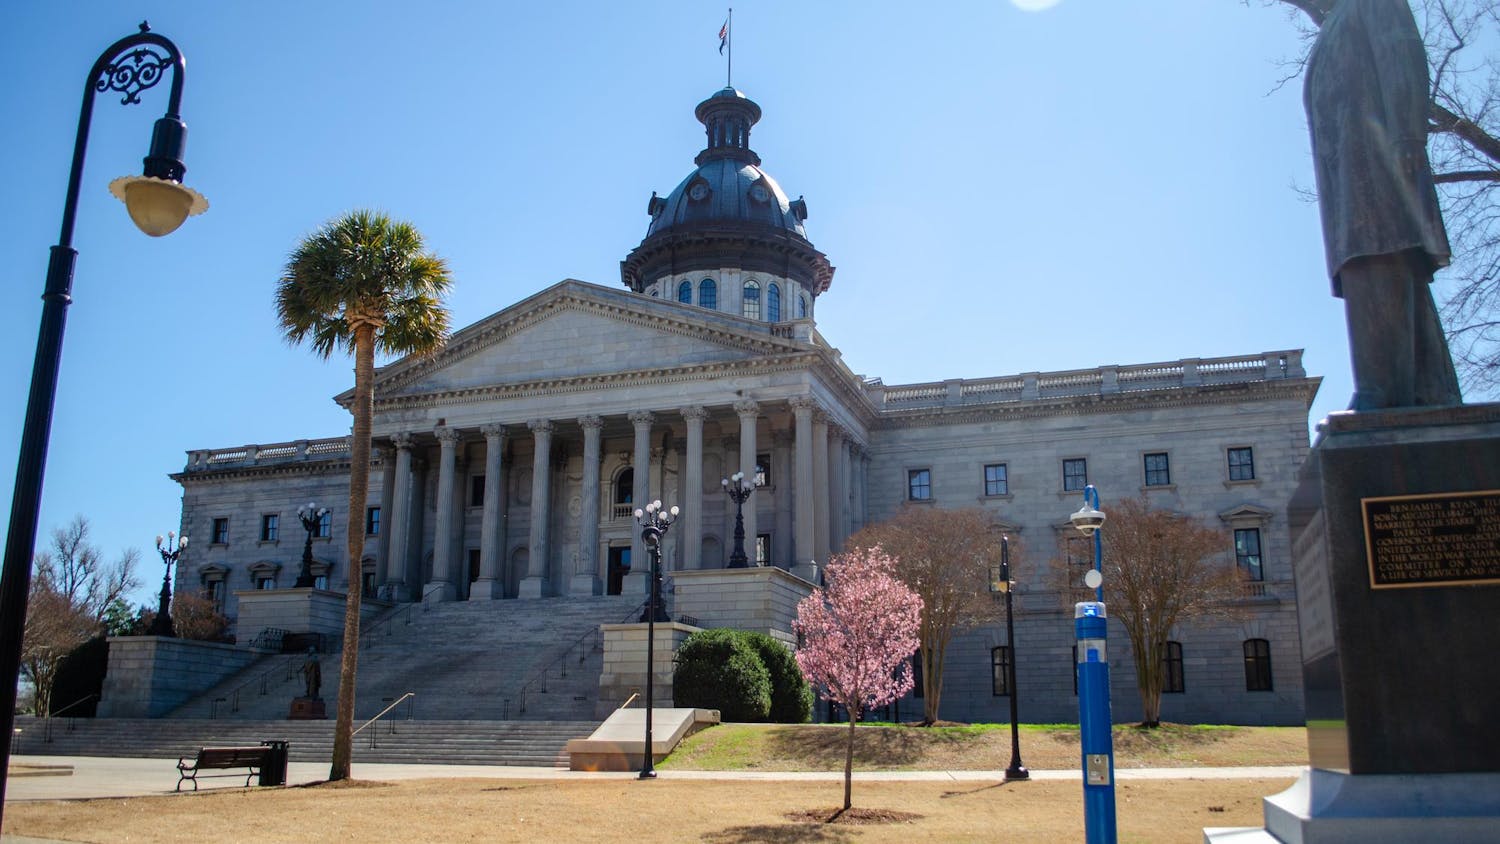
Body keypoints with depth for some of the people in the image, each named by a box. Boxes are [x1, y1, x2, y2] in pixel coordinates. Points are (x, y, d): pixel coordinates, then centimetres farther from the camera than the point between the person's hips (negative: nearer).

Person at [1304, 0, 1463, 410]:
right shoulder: (1330, 38, 34)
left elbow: (1405, 56, -4)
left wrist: (1407, 139, -17)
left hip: (1374, 152, -8)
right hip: (1346, 177, 8)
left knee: (1376, 261, -22)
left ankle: (1384, 390, -32)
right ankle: (1430, 393, -9)